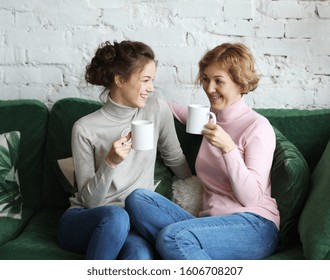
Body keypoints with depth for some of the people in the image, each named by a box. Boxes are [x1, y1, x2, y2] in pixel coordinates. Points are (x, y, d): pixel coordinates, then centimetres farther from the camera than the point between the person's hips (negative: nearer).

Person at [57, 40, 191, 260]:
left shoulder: (158, 110, -2)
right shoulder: (85, 128, -10)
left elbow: (175, 159, 16)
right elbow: (89, 200, -9)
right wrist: (110, 162, -25)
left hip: (132, 224, 2)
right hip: (85, 221, -2)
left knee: (141, 255, -33)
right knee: (116, 215, -37)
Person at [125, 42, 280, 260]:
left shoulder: (258, 126, -4)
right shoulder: (211, 119, 16)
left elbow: (251, 197, -12)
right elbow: (177, 111, 37)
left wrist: (228, 147, -22)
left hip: (255, 227, -6)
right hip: (213, 221, 7)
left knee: (171, 236, -33)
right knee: (138, 199, -16)